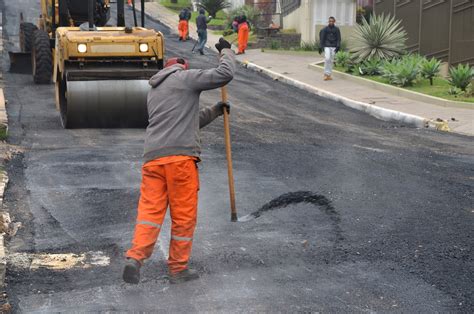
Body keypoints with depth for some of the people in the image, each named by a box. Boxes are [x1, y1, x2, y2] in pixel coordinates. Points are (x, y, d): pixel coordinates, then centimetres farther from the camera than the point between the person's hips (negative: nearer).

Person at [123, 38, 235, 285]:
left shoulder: (153, 91, 30)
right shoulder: (185, 77, 6)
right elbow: (225, 74, -3)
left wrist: (214, 111, 39)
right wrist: (226, 51, 14)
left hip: (153, 157, 7)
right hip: (180, 156, -6)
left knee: (150, 209, 3)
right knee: (183, 215, 4)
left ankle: (135, 257, -16)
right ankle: (178, 269, 11)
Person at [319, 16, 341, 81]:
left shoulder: (336, 29, 4)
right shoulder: (325, 29, 1)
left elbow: (338, 39, 3)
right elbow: (322, 38, 2)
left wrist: (338, 47, -9)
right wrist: (321, 47, -3)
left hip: (334, 47, 2)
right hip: (327, 46, -2)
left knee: (331, 61, 4)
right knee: (327, 59, -16)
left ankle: (329, 75, 10)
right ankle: (326, 74, -7)